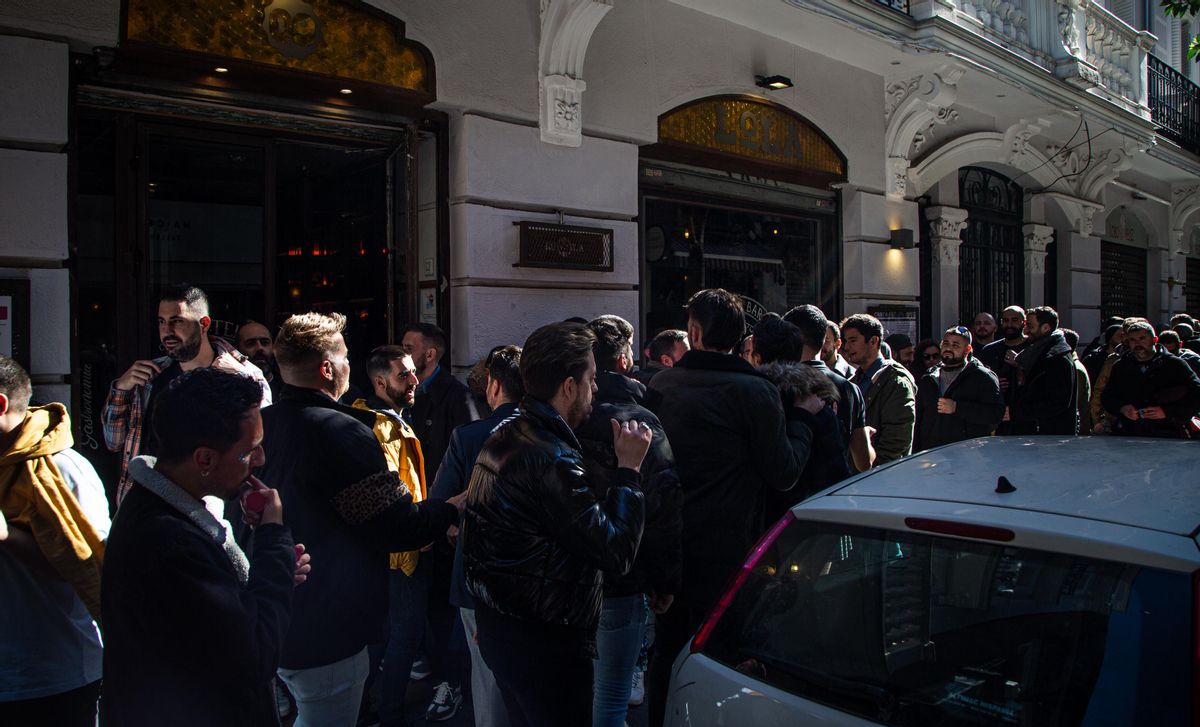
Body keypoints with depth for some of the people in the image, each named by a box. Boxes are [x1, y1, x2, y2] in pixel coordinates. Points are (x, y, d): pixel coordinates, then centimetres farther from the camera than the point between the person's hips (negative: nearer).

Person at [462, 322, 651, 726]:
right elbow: (617, 554, -23)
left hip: (499, 626, 10)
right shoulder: (551, 460, -26)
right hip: (544, 642, -10)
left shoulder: (503, 440, 5)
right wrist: (629, 467, -15)